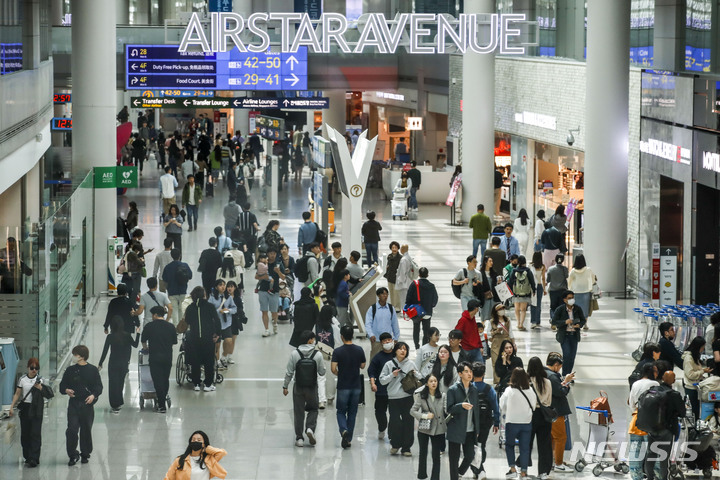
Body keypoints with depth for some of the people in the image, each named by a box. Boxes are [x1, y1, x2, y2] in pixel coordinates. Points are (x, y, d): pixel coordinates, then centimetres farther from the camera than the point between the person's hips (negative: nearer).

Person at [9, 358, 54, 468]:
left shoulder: (41, 380, 1)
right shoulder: (22, 379, 6)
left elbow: (50, 394, -4)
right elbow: (17, 394, 10)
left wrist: (40, 388, -19)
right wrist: (12, 407, 4)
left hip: (36, 409, -3)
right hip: (25, 408, 3)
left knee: (35, 434, -8)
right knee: (25, 433, 5)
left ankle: (34, 459, -12)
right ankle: (27, 457, 17)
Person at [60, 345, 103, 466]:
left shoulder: (92, 370, 1)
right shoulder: (70, 370, 6)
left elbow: (99, 386, 2)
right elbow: (62, 385, 10)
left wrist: (93, 395, -16)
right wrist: (66, 390, -12)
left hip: (87, 404, -1)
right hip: (74, 403, 1)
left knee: (86, 430, 7)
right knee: (72, 430, -8)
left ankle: (85, 454, 23)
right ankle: (73, 455, 4)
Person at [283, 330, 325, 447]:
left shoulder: (295, 354, -10)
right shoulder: (317, 355, -12)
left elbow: (289, 372, -6)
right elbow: (322, 372, -4)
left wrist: (285, 386, 5)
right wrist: (322, 364, 15)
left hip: (298, 388, 0)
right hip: (312, 388, 0)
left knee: (299, 412, 9)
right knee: (313, 409, 20)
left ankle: (299, 438, 12)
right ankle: (310, 428, -4)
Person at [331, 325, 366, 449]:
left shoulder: (338, 351, -12)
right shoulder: (359, 350, -3)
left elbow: (333, 369, -15)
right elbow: (362, 366, 8)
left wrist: (338, 373, 6)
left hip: (343, 386, -2)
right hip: (356, 386, 3)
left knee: (341, 412, 9)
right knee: (352, 413, 12)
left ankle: (344, 430, -19)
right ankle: (348, 439, 14)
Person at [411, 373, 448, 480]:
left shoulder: (442, 396, -2)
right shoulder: (421, 396, -6)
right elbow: (412, 411, -6)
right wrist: (425, 416, -16)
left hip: (438, 430, 0)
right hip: (424, 429, 0)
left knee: (436, 455, 0)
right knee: (423, 453, 13)